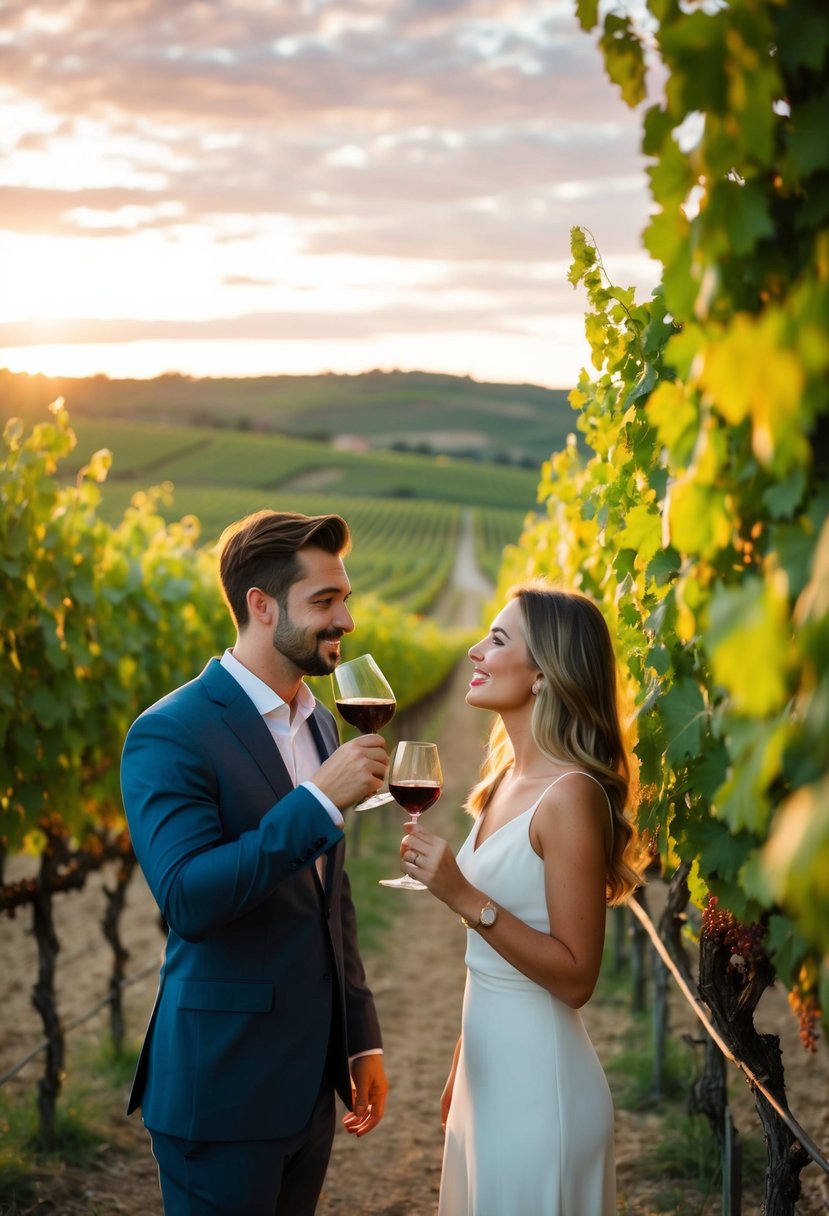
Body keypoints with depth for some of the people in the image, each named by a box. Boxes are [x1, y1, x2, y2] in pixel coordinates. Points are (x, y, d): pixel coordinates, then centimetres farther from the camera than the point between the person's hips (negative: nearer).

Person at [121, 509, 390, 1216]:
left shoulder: (320, 723, 11)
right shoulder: (170, 734, -14)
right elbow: (187, 899, -26)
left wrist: (361, 1038, 16)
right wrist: (319, 802, -28)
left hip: (313, 1078, 7)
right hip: (225, 1084, -7)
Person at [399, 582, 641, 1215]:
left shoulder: (571, 795, -20)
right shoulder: (506, 781, 6)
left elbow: (576, 977, -20)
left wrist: (466, 898, -27)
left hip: (539, 1078, -8)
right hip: (489, 1068, 8)